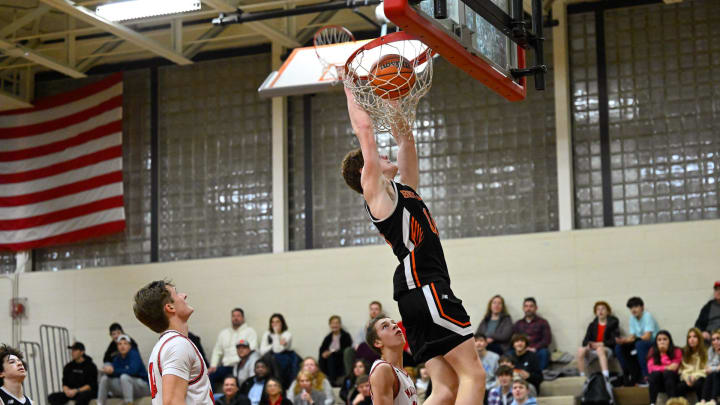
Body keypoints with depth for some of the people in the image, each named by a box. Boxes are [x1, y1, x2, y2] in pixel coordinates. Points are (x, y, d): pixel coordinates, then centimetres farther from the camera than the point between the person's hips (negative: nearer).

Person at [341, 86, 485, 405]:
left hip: (422, 292, 9)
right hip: (425, 288, -9)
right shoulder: (376, 190, 0)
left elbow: (406, 141, 33)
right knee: (473, 375, -14)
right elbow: (363, 128, -1)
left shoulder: (401, 190, 23)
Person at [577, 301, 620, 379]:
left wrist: (601, 344, -15)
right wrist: (588, 344, -16)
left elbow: (615, 340, -3)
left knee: (600, 349, -39)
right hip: (592, 350, 3)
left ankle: (606, 377, -53)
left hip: (607, 349, -3)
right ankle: (582, 377, -30)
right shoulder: (592, 325, 19)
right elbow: (585, 340, 9)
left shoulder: (613, 323, 8)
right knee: (581, 350, -29)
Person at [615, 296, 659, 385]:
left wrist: (626, 340, -32)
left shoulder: (647, 316, -15)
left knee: (640, 344, -38)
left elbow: (647, 336, -25)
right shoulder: (632, 318, 6)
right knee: (619, 347, -10)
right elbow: (632, 337, 4)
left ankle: (646, 376, -29)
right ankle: (634, 375, -7)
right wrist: (623, 340, -20)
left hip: (653, 344, -7)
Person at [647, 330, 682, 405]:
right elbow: (651, 368, -18)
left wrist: (663, 354, -24)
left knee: (668, 373, -31)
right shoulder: (653, 352, -3)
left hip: (672, 379, -1)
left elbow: (674, 367, -21)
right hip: (656, 380, 1)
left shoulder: (676, 351, -8)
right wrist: (666, 368, -29)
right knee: (656, 373, -30)